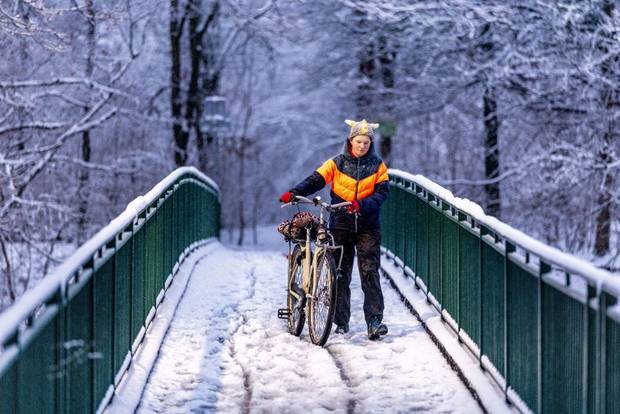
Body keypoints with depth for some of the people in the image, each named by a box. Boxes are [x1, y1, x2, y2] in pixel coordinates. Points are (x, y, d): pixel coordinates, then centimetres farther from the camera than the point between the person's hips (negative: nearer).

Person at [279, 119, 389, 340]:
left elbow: (382, 192, -6)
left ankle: (375, 321, -13)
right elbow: (316, 180, -5)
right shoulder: (337, 163, 3)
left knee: (370, 272, -9)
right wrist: (294, 193, -22)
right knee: (340, 274, 3)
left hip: (368, 226, -1)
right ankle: (341, 322, 10)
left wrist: (362, 205, -23)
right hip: (341, 225, 1)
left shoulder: (377, 166, 3)